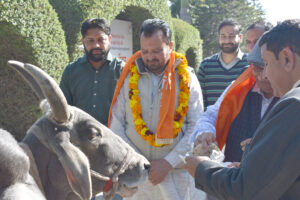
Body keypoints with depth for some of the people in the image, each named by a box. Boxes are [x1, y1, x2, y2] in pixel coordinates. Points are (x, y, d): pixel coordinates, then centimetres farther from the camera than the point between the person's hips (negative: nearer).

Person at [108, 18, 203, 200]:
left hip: (174, 173, -1)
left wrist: (169, 162, -9)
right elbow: (116, 125, 4)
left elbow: (195, 129, -2)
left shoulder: (186, 78, 0)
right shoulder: (129, 76, 3)